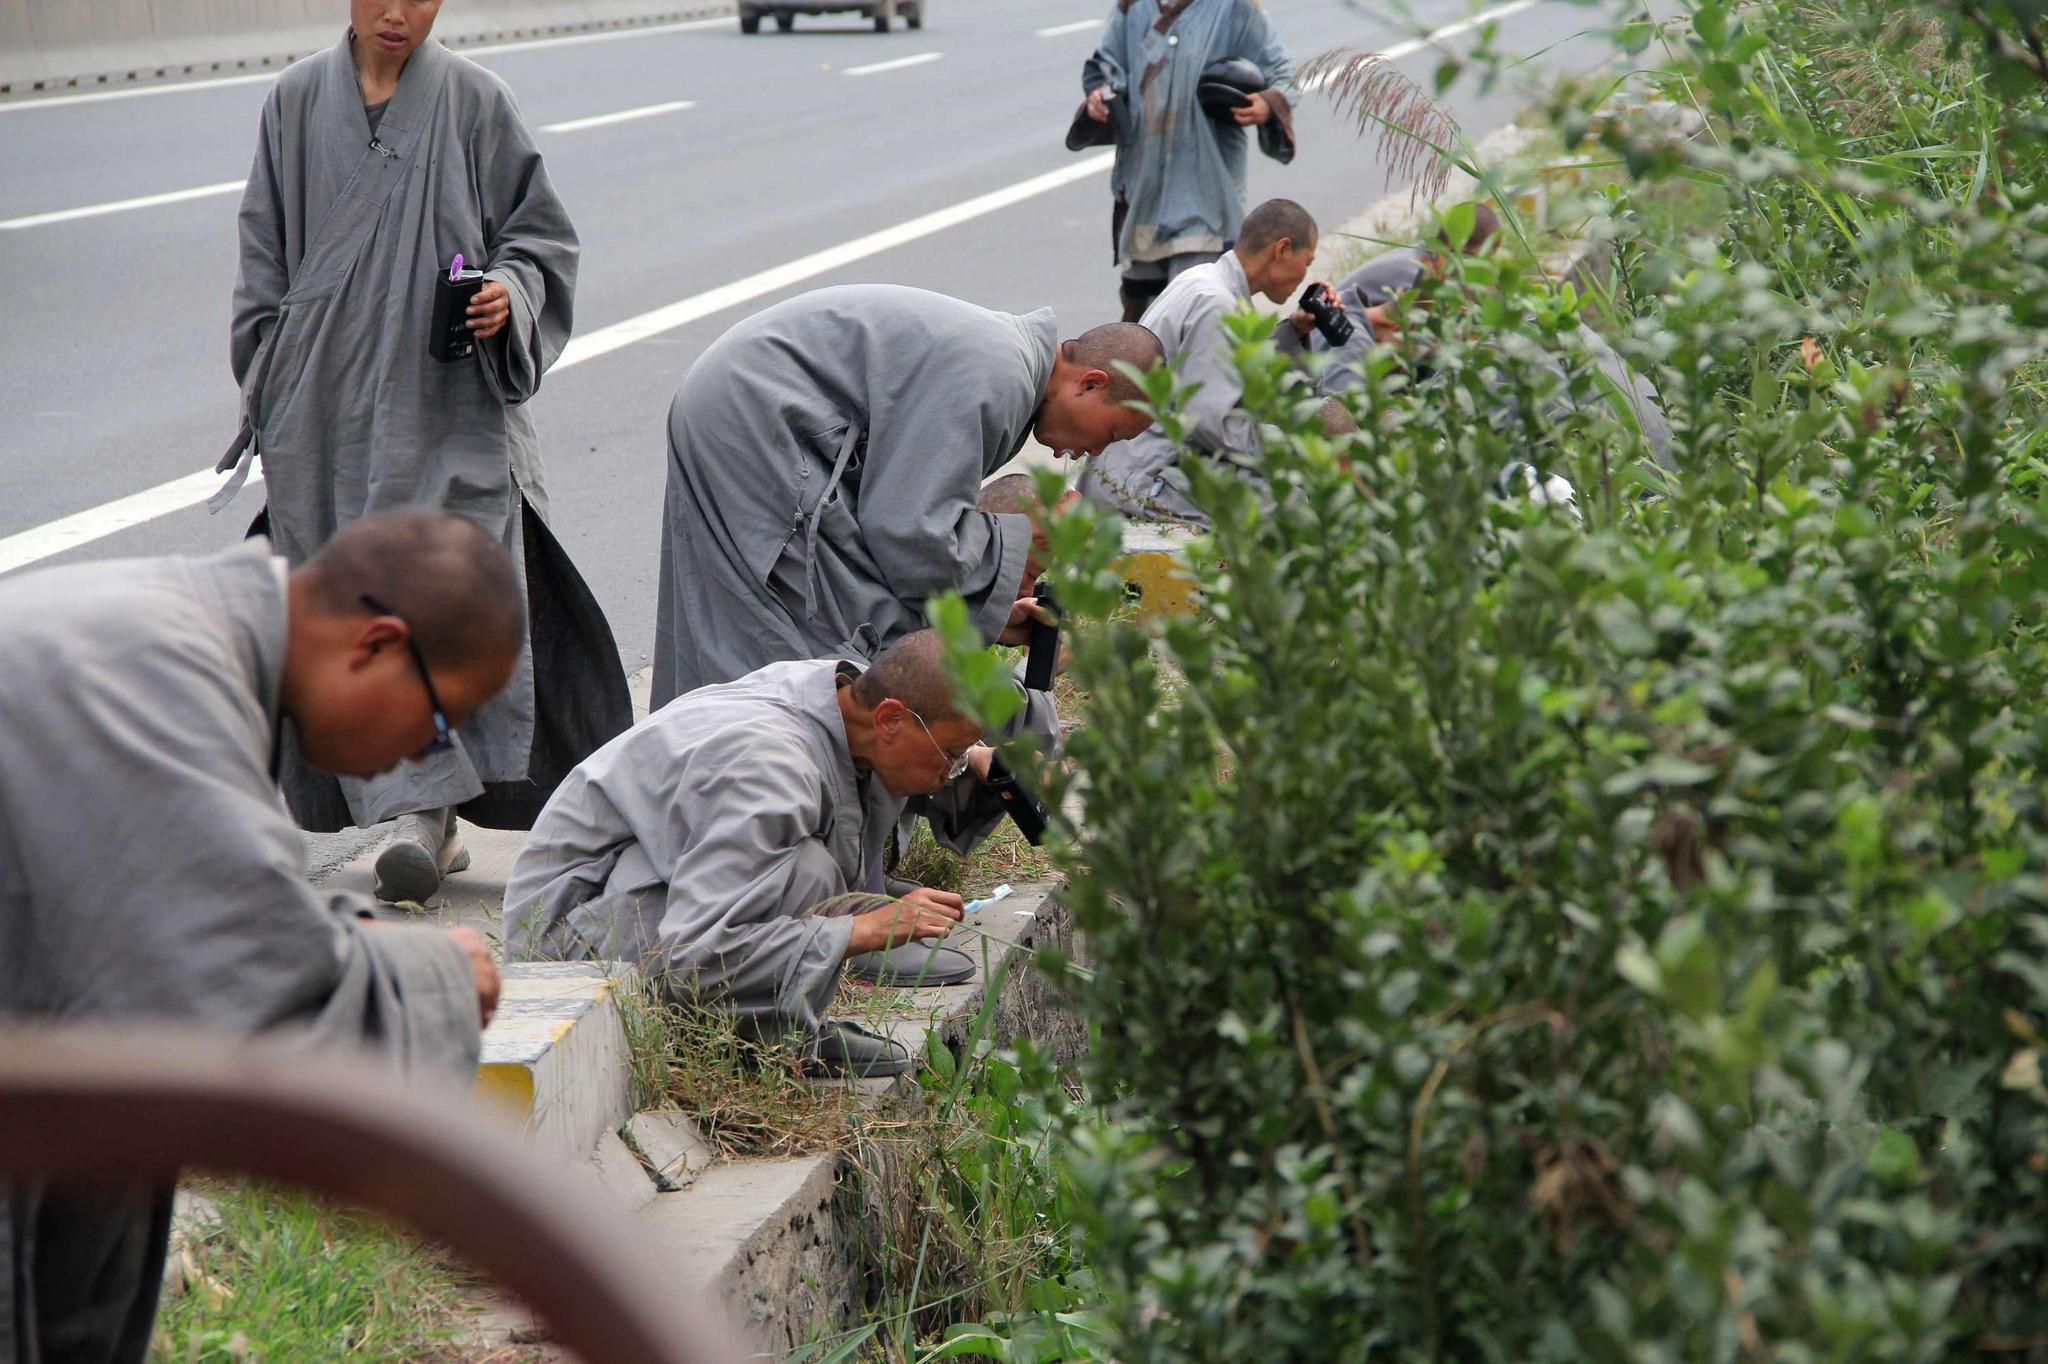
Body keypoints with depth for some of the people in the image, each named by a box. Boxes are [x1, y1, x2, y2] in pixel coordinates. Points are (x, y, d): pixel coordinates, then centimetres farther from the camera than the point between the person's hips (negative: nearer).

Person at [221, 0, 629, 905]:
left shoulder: (474, 101, 2)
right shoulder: (298, 101, 8)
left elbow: (540, 234, 7)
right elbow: (265, 256, 14)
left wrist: (510, 292, -14)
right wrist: (268, 397, 10)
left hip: (448, 401, -2)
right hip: (327, 406, 3)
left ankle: (425, 805, -16)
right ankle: (422, 814, 5)